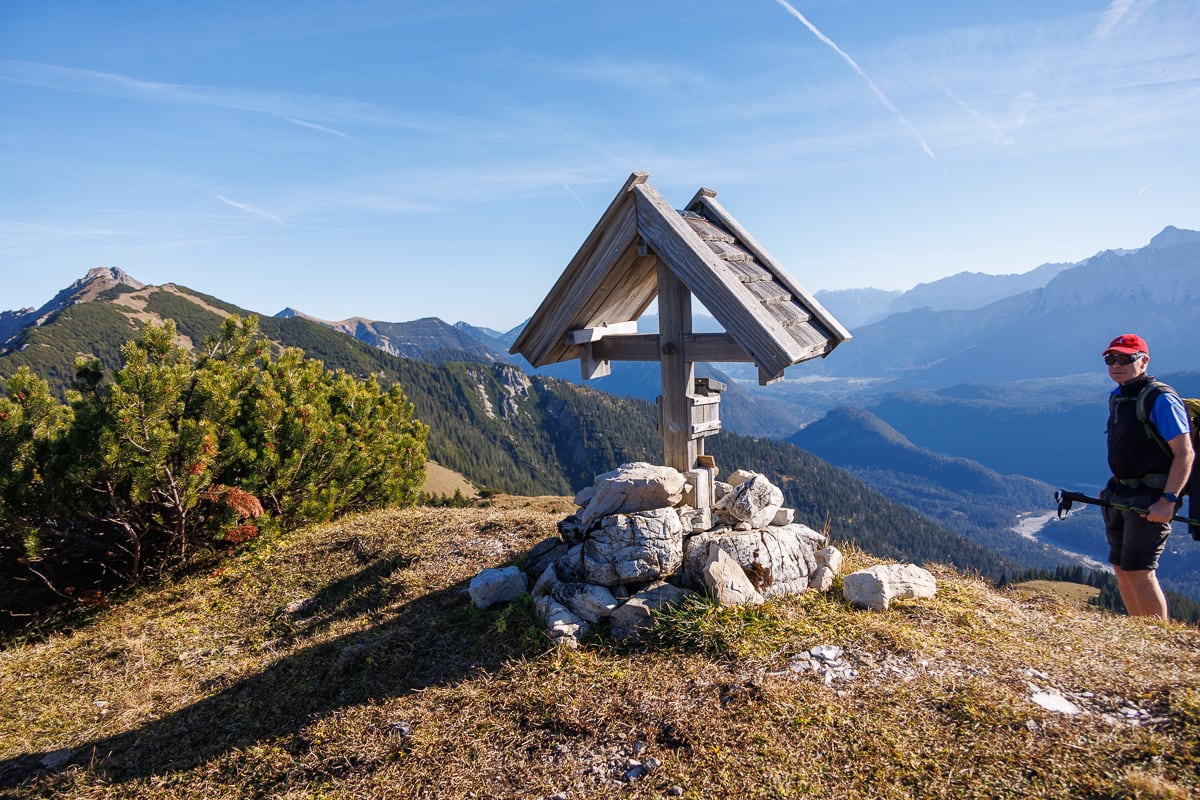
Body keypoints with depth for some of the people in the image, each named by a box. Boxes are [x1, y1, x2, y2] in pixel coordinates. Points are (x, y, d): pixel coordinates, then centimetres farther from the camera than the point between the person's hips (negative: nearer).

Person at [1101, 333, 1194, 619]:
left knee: (1138, 571, -8)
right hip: (1121, 496, 8)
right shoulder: (1116, 397, 11)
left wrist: (1168, 500, -24)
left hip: (1150, 499, -8)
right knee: (1121, 569, 12)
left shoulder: (1161, 399, -14)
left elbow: (1185, 454, -18)